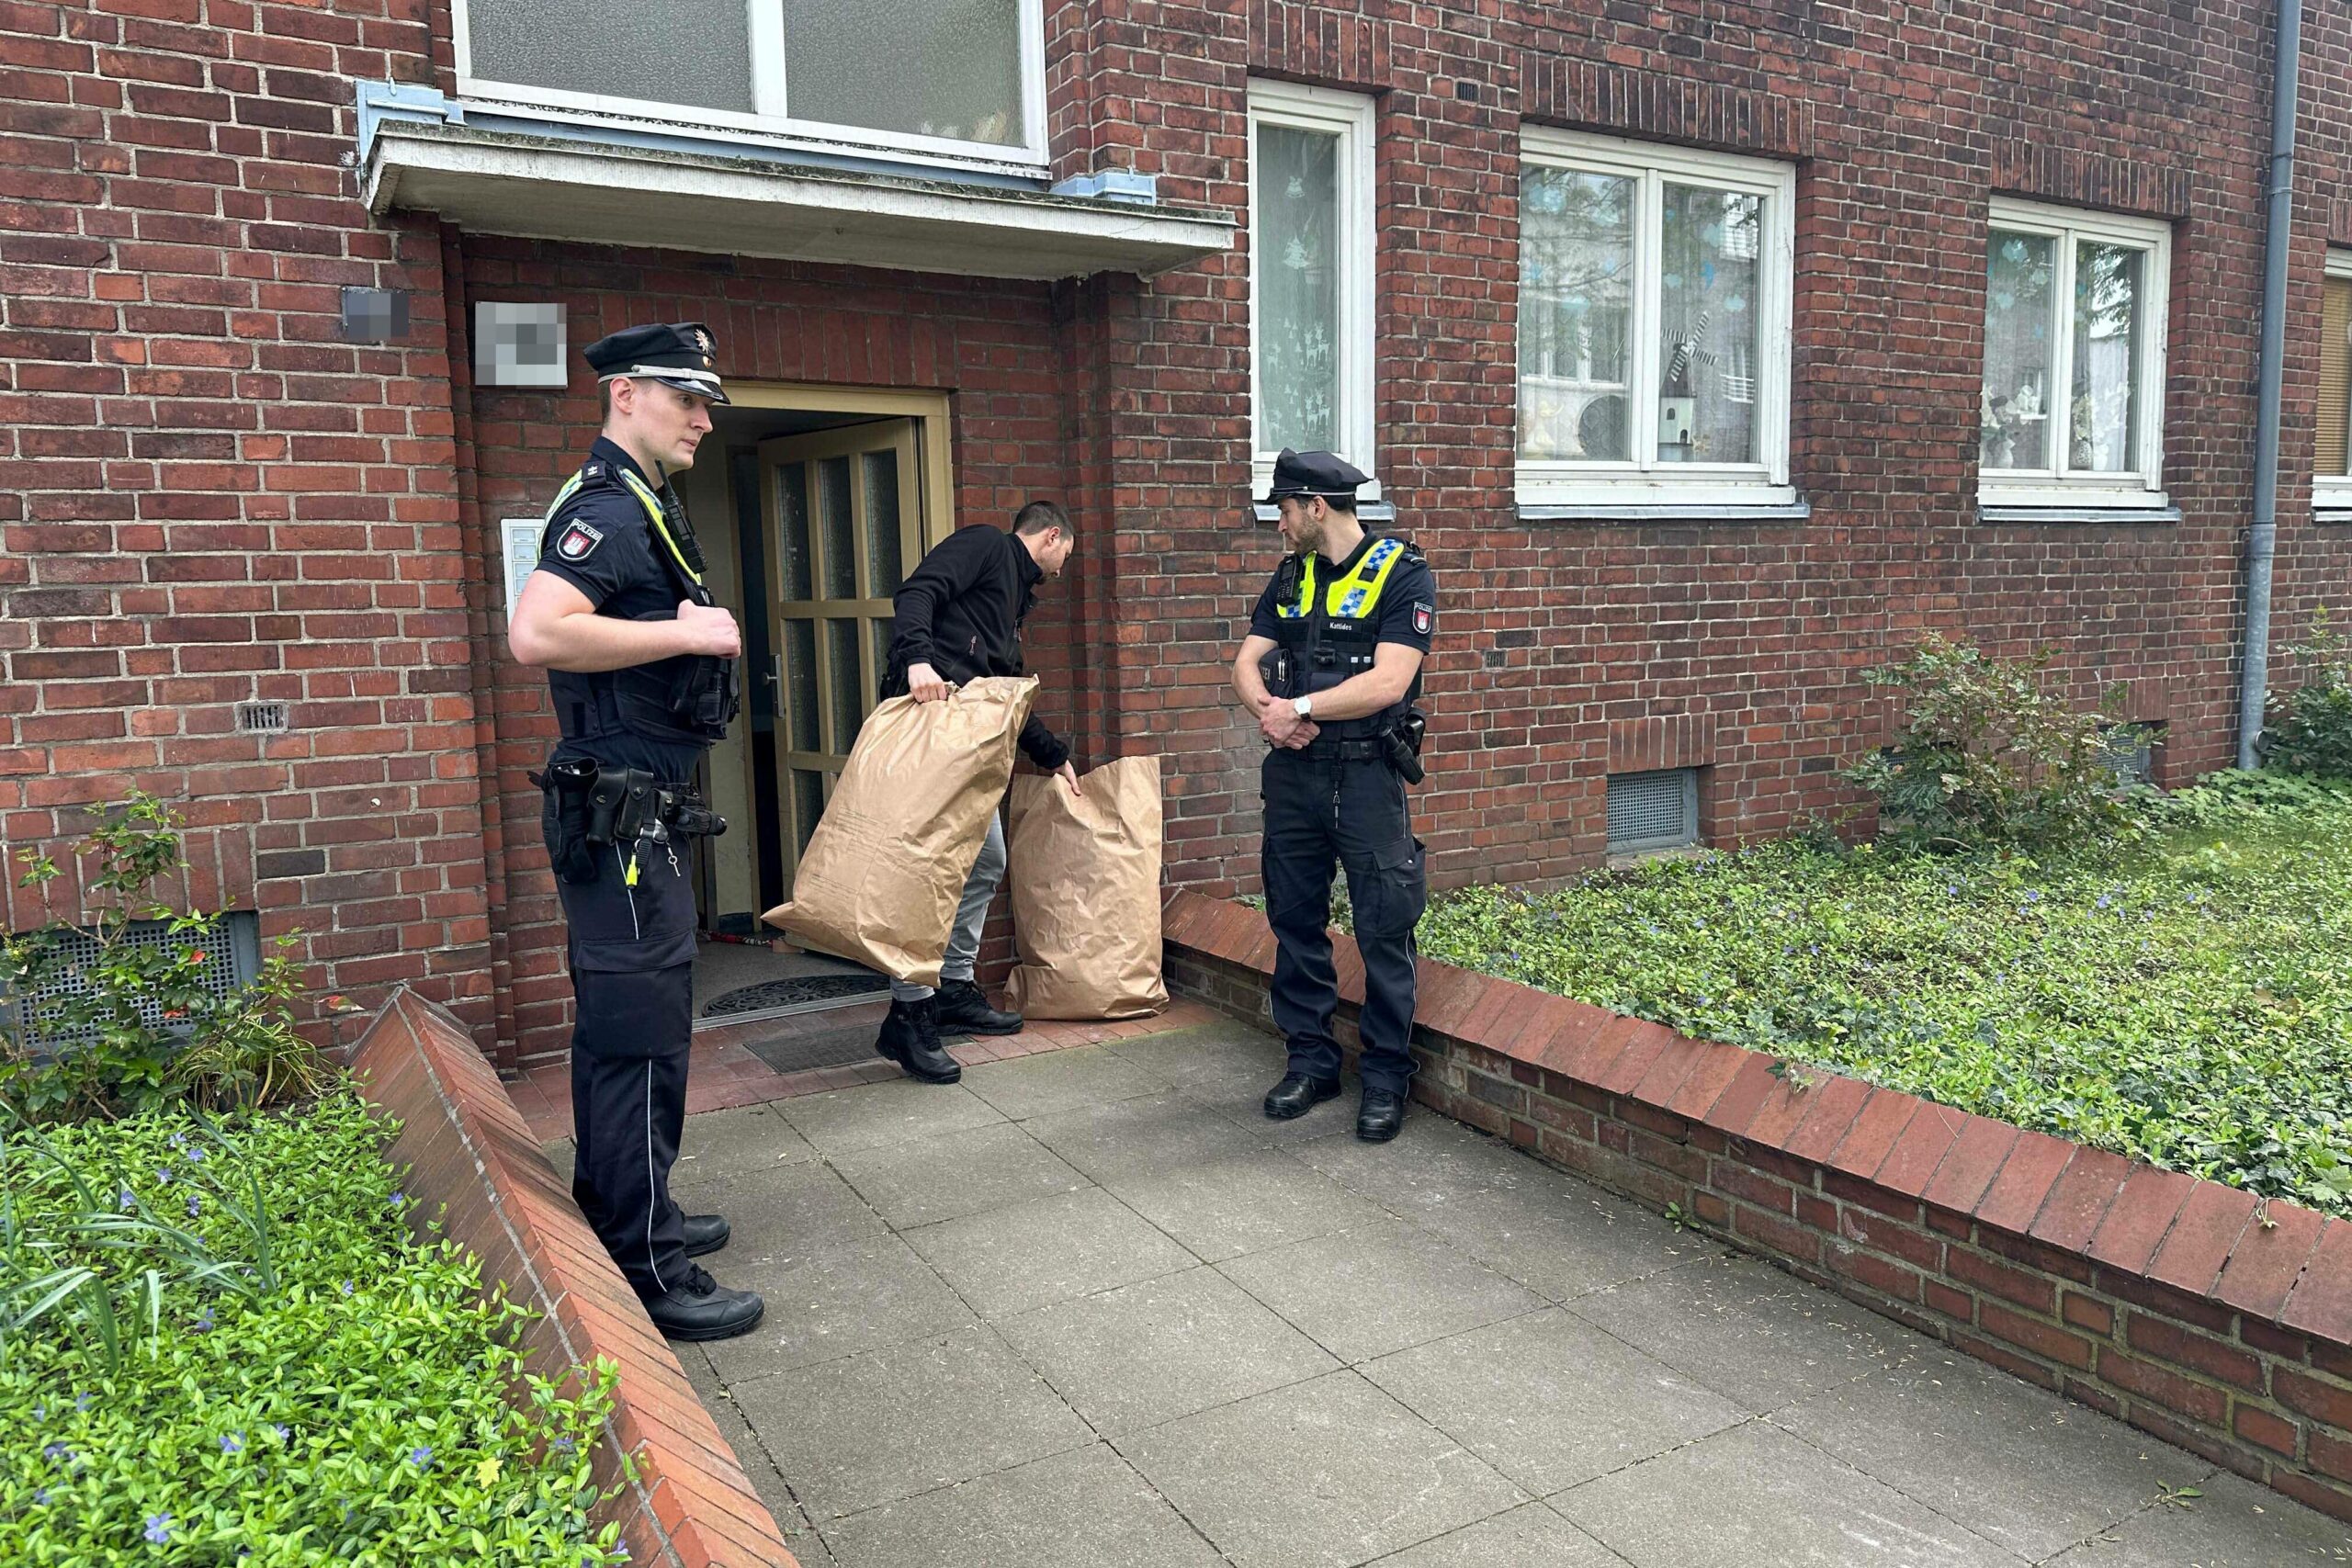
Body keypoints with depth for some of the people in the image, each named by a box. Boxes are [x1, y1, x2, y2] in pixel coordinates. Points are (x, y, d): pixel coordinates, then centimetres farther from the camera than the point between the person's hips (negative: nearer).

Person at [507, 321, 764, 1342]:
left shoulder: (640, 508, 18)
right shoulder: (609, 508, -15)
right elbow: (536, 634, -31)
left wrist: (693, 632, 12)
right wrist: (688, 633, -23)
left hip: (638, 816, 11)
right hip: (621, 817, -11)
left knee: (620, 1030, 19)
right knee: (640, 1038, -6)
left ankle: (621, 1218, 33)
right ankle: (647, 1275, 3)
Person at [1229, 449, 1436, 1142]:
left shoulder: (1403, 575, -7)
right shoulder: (1292, 577, 12)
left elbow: (1388, 682, -17)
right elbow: (1246, 663, 6)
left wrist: (1300, 707, -14)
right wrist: (1268, 709, -15)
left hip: (1367, 776, -6)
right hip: (1294, 773, 6)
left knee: (1383, 932, -1)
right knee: (1295, 922, 11)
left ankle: (1386, 1077, 11)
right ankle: (1311, 1060, 24)